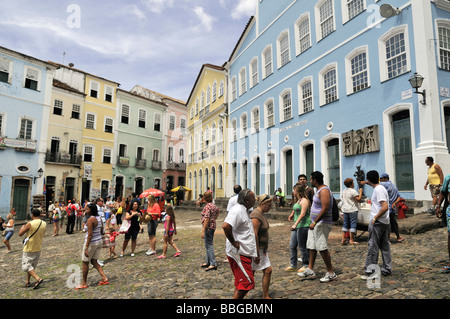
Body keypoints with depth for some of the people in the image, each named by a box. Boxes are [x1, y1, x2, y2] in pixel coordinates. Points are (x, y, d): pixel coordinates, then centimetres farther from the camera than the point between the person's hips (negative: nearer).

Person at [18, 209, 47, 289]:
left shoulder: (30, 224, -19)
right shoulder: (44, 224, -1)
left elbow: (20, 234, -11)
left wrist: (22, 227, 9)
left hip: (29, 249, -6)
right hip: (38, 248, 6)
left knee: (26, 266, 0)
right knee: (32, 265, 20)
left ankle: (38, 278, -16)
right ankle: (28, 282, 27)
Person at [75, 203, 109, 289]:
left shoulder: (90, 220, -20)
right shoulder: (99, 218, 5)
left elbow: (90, 235, -23)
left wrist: (86, 248, -21)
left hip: (91, 243, -8)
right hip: (99, 241, 8)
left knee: (85, 262, 9)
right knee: (94, 262, 17)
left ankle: (84, 283, 20)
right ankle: (104, 278, 11)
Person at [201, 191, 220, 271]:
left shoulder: (207, 206, -18)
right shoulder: (214, 205, 9)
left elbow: (207, 219, -24)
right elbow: (218, 212, 27)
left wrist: (203, 231, -23)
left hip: (208, 227, -9)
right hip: (213, 226, 9)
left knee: (209, 245, -5)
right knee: (209, 244, 17)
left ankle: (213, 264, -6)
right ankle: (208, 261, 27)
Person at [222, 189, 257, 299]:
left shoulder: (244, 210, 15)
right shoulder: (237, 210, -19)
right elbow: (226, 226, -35)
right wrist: (233, 242, -23)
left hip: (245, 253, 10)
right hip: (238, 254, -10)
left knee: (241, 283, 19)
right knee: (247, 283, -6)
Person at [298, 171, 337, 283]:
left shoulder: (324, 191, -18)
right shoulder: (319, 190, 15)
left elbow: (325, 209, -25)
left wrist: (314, 222, -24)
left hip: (322, 223, -10)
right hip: (316, 223, 11)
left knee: (322, 248, -5)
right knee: (312, 246, 12)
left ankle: (331, 273, 7)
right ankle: (310, 270, 19)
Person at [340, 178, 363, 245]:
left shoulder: (344, 191, 10)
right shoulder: (353, 191, -13)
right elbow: (358, 199, -16)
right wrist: (360, 192, -7)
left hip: (345, 209, 7)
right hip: (352, 210, -7)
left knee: (345, 224, 11)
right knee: (353, 224, 0)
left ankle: (343, 239, 8)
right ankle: (351, 240, 2)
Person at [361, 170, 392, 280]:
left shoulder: (378, 190, -17)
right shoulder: (381, 188, 13)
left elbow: (385, 207, -25)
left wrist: (375, 218, -19)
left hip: (377, 222, -10)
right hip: (385, 222, 10)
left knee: (373, 246, -4)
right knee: (385, 245, 15)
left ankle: (370, 271, 1)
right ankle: (387, 269, 23)